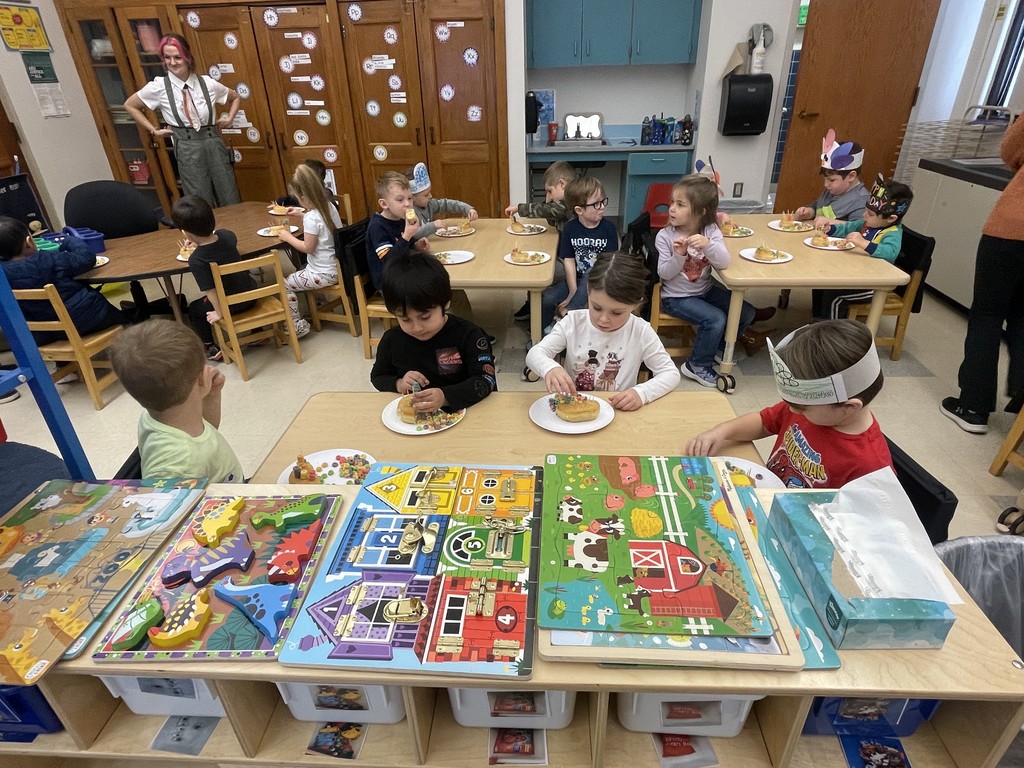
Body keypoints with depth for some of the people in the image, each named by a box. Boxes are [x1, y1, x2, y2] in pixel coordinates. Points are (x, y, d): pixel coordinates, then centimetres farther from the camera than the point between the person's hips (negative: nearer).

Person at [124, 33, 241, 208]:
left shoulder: (207, 83, 2)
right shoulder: (158, 86, -1)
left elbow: (235, 97, 21)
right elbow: (130, 105, 12)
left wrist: (229, 118, 7)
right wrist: (154, 130, 7)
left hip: (214, 144, 2)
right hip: (187, 149, -2)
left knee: (231, 203, 3)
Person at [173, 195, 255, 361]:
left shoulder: (196, 260, -26)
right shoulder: (226, 235, -11)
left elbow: (210, 291, -24)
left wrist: (219, 313, -11)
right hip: (251, 292, 5)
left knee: (194, 309, 21)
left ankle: (211, 349, 26)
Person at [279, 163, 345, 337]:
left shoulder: (311, 218, -24)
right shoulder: (329, 206, 1)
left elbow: (308, 248, -17)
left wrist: (287, 237, -5)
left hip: (324, 273, -9)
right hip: (338, 266, 9)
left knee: (285, 284, 7)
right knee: (300, 274, 33)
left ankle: (298, 325, 13)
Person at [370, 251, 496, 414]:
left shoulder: (468, 335, -11)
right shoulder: (392, 340, -2)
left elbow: (486, 380, -18)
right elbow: (377, 377, 13)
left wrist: (445, 397, -32)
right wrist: (398, 384, -9)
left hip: (460, 412, -3)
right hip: (410, 415, 3)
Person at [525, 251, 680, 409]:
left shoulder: (641, 332, -9)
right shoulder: (573, 322, -7)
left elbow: (671, 373, -4)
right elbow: (535, 353, -10)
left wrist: (641, 393, -21)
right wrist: (550, 368, -31)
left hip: (619, 413, -1)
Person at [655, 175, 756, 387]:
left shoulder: (711, 231, -7)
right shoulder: (665, 236, -14)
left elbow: (723, 263, -20)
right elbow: (665, 274, -15)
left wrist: (707, 244, -37)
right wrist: (678, 255, -32)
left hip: (705, 290, 5)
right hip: (676, 297, -5)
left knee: (746, 313, 1)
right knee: (716, 319, -24)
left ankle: (717, 347, 25)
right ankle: (697, 366, -2)